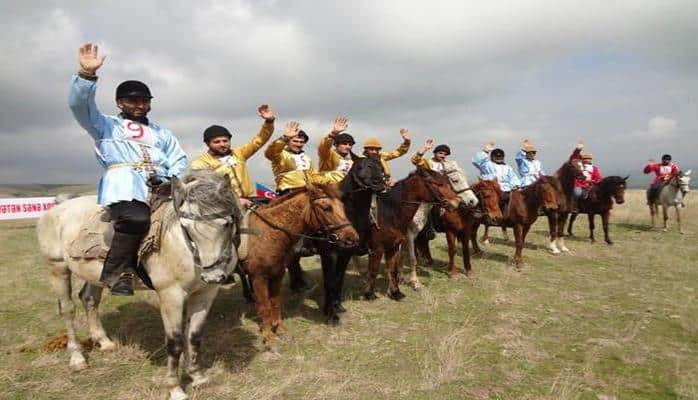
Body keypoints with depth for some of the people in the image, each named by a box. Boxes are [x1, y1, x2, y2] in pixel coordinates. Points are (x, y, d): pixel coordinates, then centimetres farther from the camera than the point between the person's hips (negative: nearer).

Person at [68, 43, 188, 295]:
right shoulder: (106, 126, 22)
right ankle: (116, 272, -19)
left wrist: (173, 178, -1)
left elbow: (179, 160, 21)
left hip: (161, 184, 5)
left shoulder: (161, 133, 32)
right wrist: (87, 74, -11)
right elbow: (79, 105, 3)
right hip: (124, 183, -5)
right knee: (136, 219, -35)